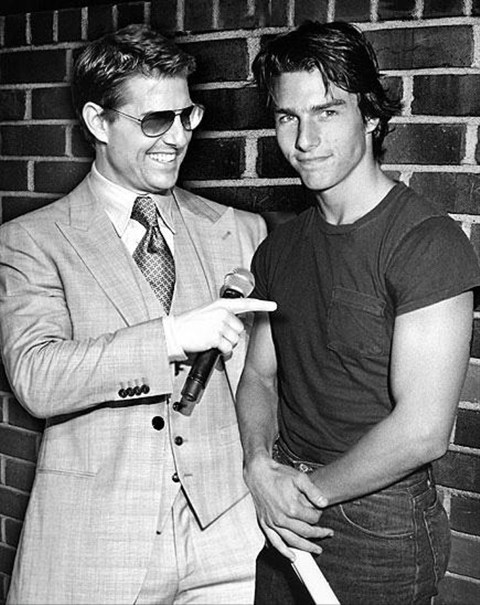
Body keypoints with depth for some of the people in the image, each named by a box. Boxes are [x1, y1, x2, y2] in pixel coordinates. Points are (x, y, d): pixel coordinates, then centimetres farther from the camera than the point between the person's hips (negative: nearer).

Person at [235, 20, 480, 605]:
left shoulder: (427, 242, -19)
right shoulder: (279, 247, 4)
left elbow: (422, 431, -23)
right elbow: (259, 373, 7)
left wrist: (311, 489, -11)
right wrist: (261, 466, -11)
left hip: (379, 526, -5)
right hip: (282, 514, 6)